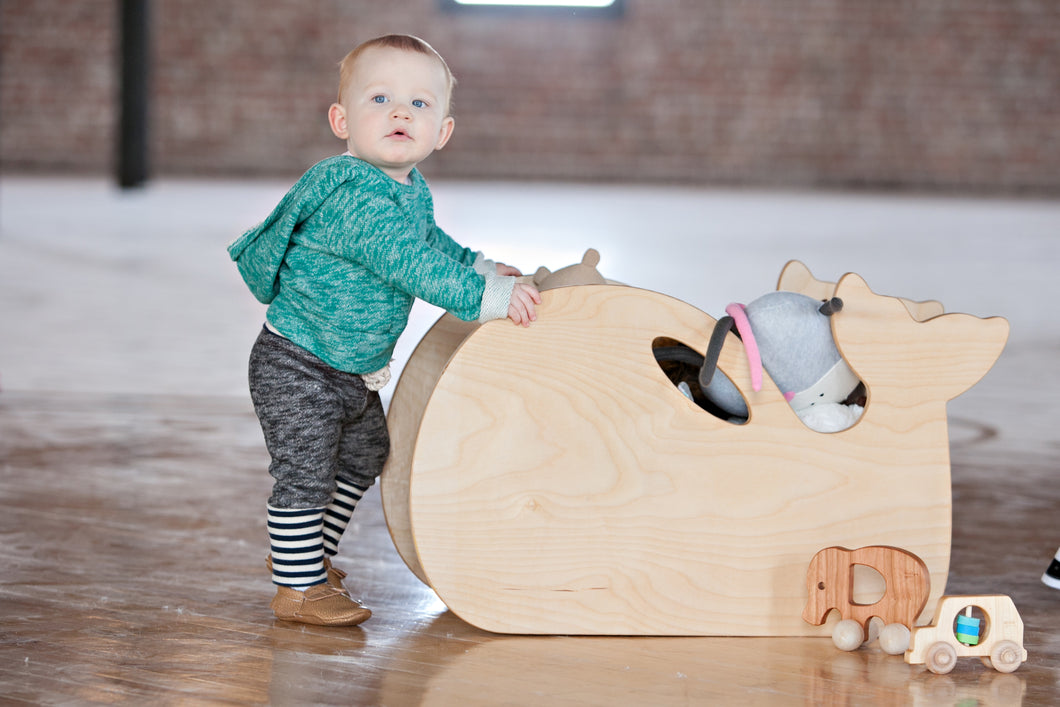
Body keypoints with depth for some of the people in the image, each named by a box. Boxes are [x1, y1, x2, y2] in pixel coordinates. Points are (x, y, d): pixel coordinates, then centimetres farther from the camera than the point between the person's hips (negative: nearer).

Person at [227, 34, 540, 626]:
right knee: (305, 474, -6)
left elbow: (430, 240, 23)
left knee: (363, 457, 25)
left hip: (354, 373, 10)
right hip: (297, 371, -10)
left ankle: (310, 551, 41)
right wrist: (483, 295, -36)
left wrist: (477, 266, 11)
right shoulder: (354, 195, -31)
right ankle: (298, 588, 7)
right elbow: (408, 263, -37)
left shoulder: (414, 192, 1)